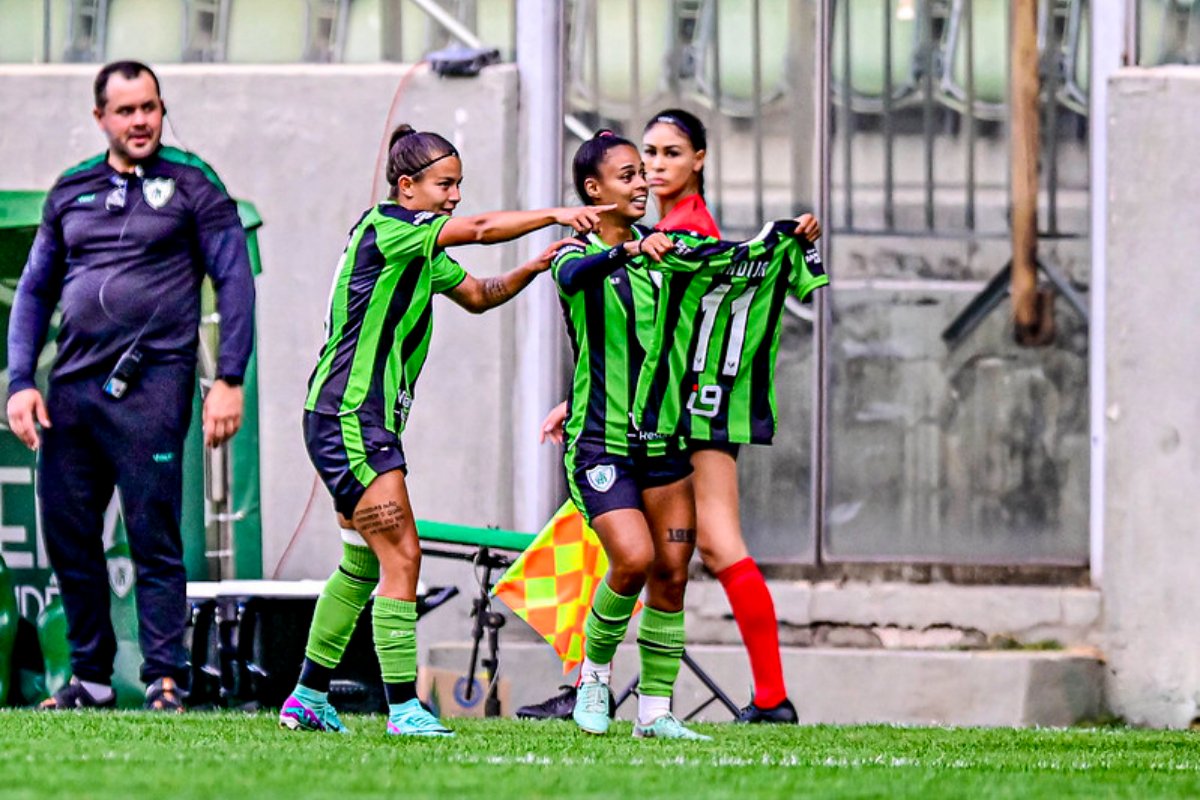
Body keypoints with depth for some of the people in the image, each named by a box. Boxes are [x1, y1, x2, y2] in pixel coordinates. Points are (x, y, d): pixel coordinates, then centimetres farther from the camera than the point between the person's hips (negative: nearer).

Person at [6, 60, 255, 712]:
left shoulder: (193, 185, 3)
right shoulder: (70, 192, 15)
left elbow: (235, 281, 0)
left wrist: (229, 380, -8)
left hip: (151, 384, -5)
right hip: (71, 387, 5)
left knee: (153, 537, -8)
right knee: (67, 536, 6)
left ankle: (165, 680, -5)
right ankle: (91, 677, 16)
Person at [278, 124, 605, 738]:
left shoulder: (421, 251, 16)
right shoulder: (383, 228, -13)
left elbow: (479, 296, 25)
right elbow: (479, 229, -23)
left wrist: (537, 266, 9)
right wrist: (557, 214, -20)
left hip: (371, 421, 10)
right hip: (347, 417, -10)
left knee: (364, 564, 15)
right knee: (401, 555, -14)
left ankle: (308, 698, 22)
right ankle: (403, 708, -14)